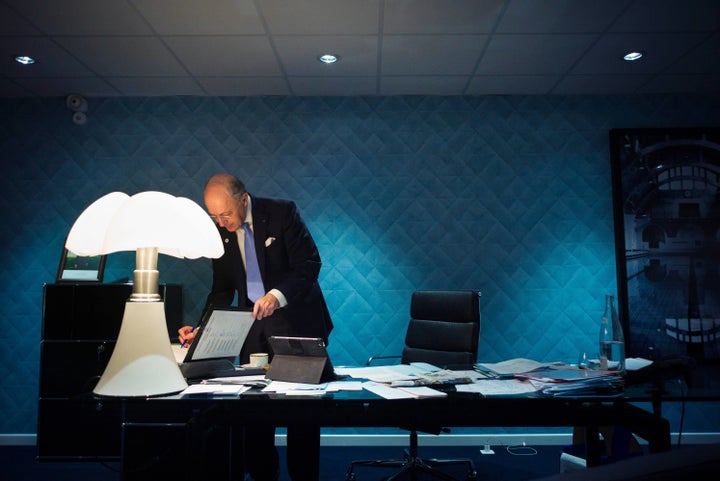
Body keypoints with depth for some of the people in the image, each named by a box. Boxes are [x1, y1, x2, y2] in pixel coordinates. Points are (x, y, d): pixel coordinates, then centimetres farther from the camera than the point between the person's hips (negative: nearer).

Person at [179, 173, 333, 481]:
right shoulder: (219, 231, 1)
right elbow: (222, 289, 7)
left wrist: (276, 295, -31)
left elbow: (309, 265, -16)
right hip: (254, 328, 4)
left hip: (296, 321, -4)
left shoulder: (282, 213, -12)